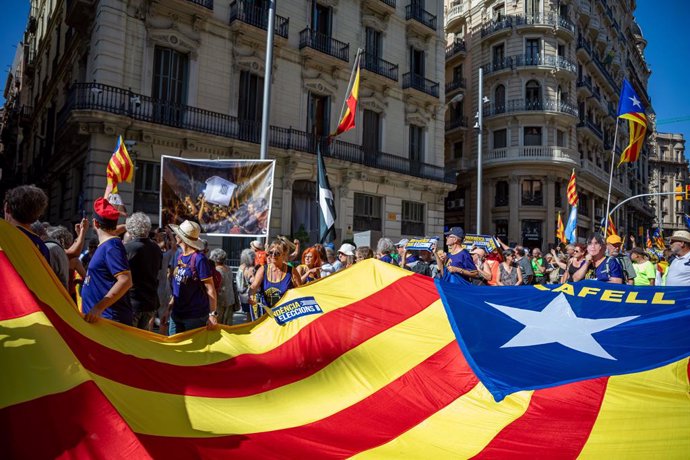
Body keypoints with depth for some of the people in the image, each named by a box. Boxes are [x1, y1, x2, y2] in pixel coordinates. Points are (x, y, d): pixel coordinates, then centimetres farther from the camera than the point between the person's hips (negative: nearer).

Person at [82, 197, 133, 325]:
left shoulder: (111, 246, -14)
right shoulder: (105, 245, 15)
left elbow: (126, 281, -25)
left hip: (110, 319, -10)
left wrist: (99, 308, -29)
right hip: (100, 316, 10)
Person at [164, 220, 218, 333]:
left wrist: (213, 314, -20)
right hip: (176, 314, 7)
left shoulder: (199, 258, -16)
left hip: (195, 317, -7)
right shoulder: (180, 256, 8)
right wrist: (169, 309, 16)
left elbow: (210, 289, -16)